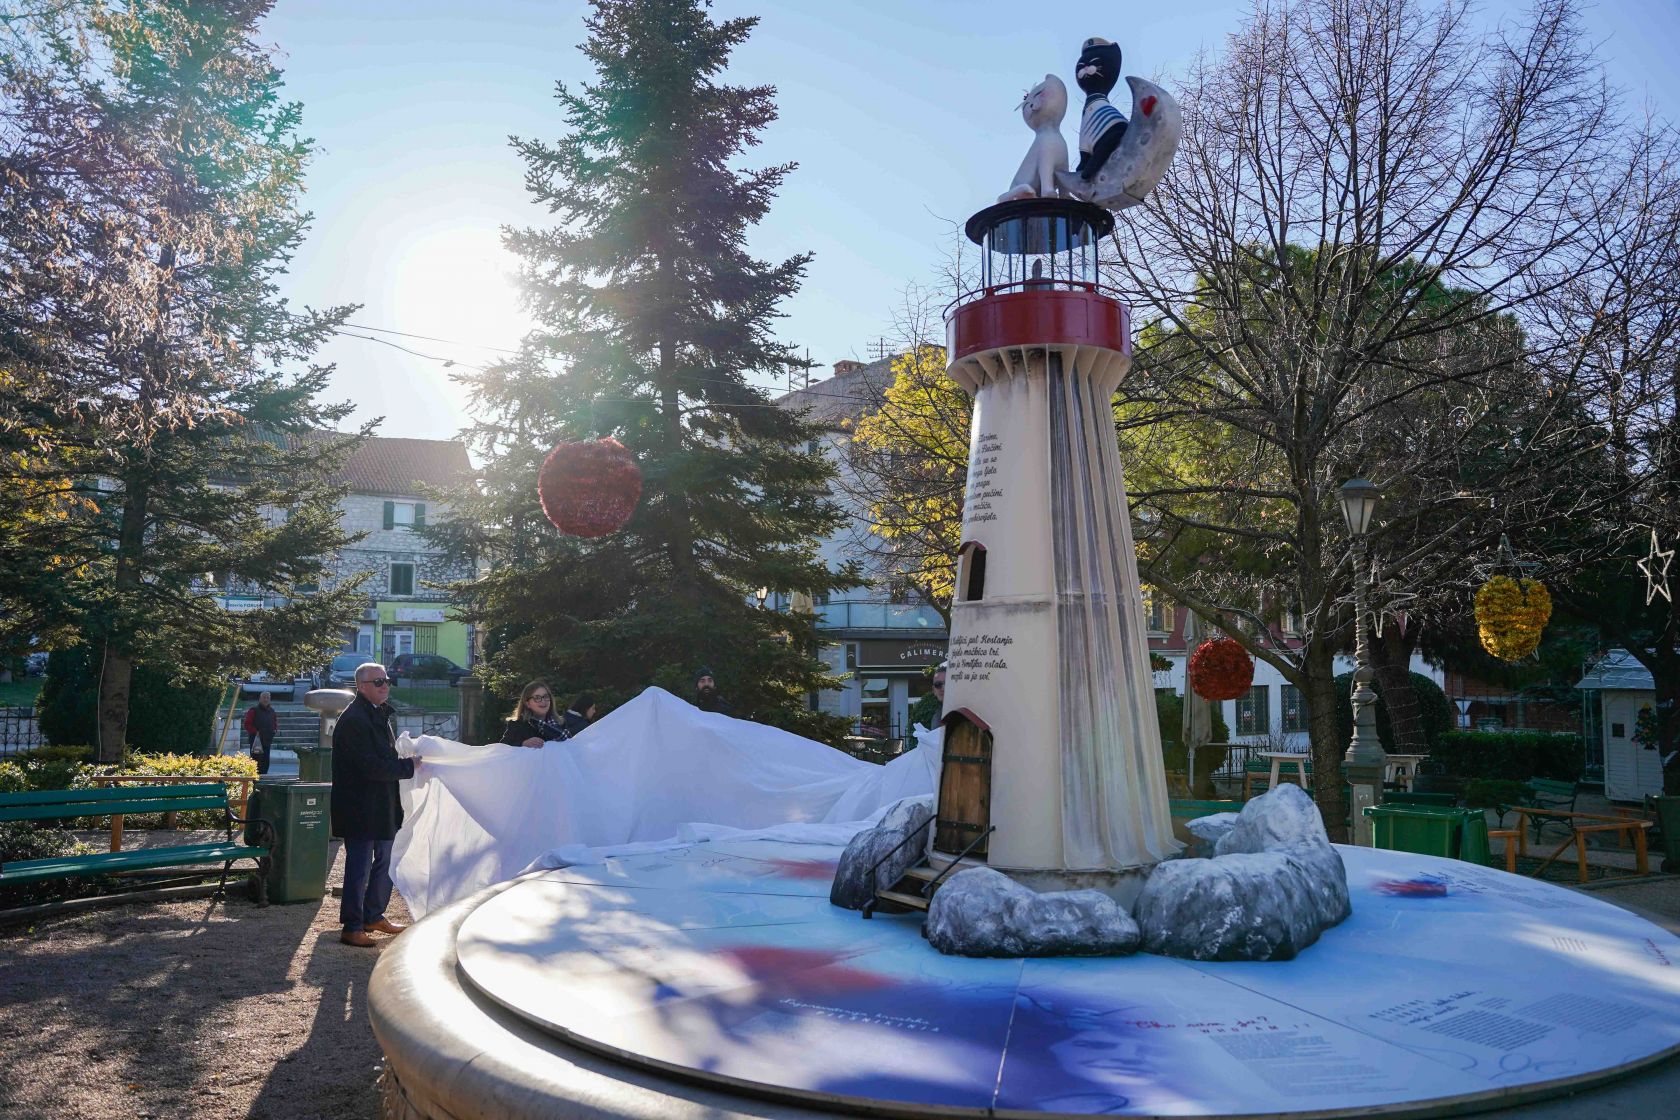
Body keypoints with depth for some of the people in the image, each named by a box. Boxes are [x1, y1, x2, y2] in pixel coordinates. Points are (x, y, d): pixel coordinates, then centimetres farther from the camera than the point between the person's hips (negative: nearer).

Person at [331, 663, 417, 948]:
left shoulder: (380, 715, 13)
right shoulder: (354, 720, -19)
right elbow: (371, 766, -24)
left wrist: (407, 761, 9)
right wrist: (409, 766, -16)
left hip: (382, 805, 10)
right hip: (359, 809, -10)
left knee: (383, 862, 18)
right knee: (359, 867, -3)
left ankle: (374, 916, 31)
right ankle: (351, 927, 6)